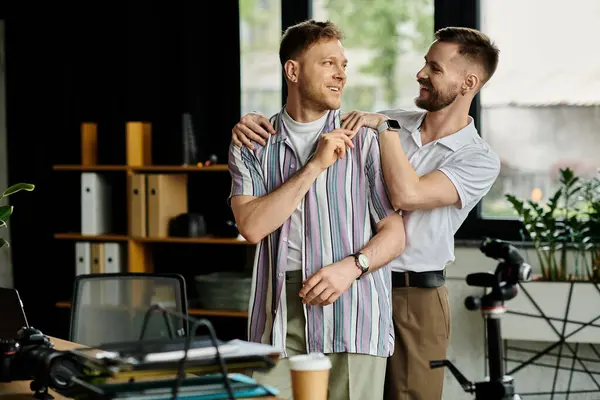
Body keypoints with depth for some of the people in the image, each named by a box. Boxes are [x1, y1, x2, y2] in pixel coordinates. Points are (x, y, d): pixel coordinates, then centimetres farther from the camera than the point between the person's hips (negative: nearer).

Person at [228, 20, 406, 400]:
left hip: (352, 313, -1)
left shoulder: (364, 141, 5)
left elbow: (396, 232, 3)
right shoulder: (252, 146, 9)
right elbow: (252, 226, -7)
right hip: (279, 315, 1)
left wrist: (351, 266, -16)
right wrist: (315, 165, -10)